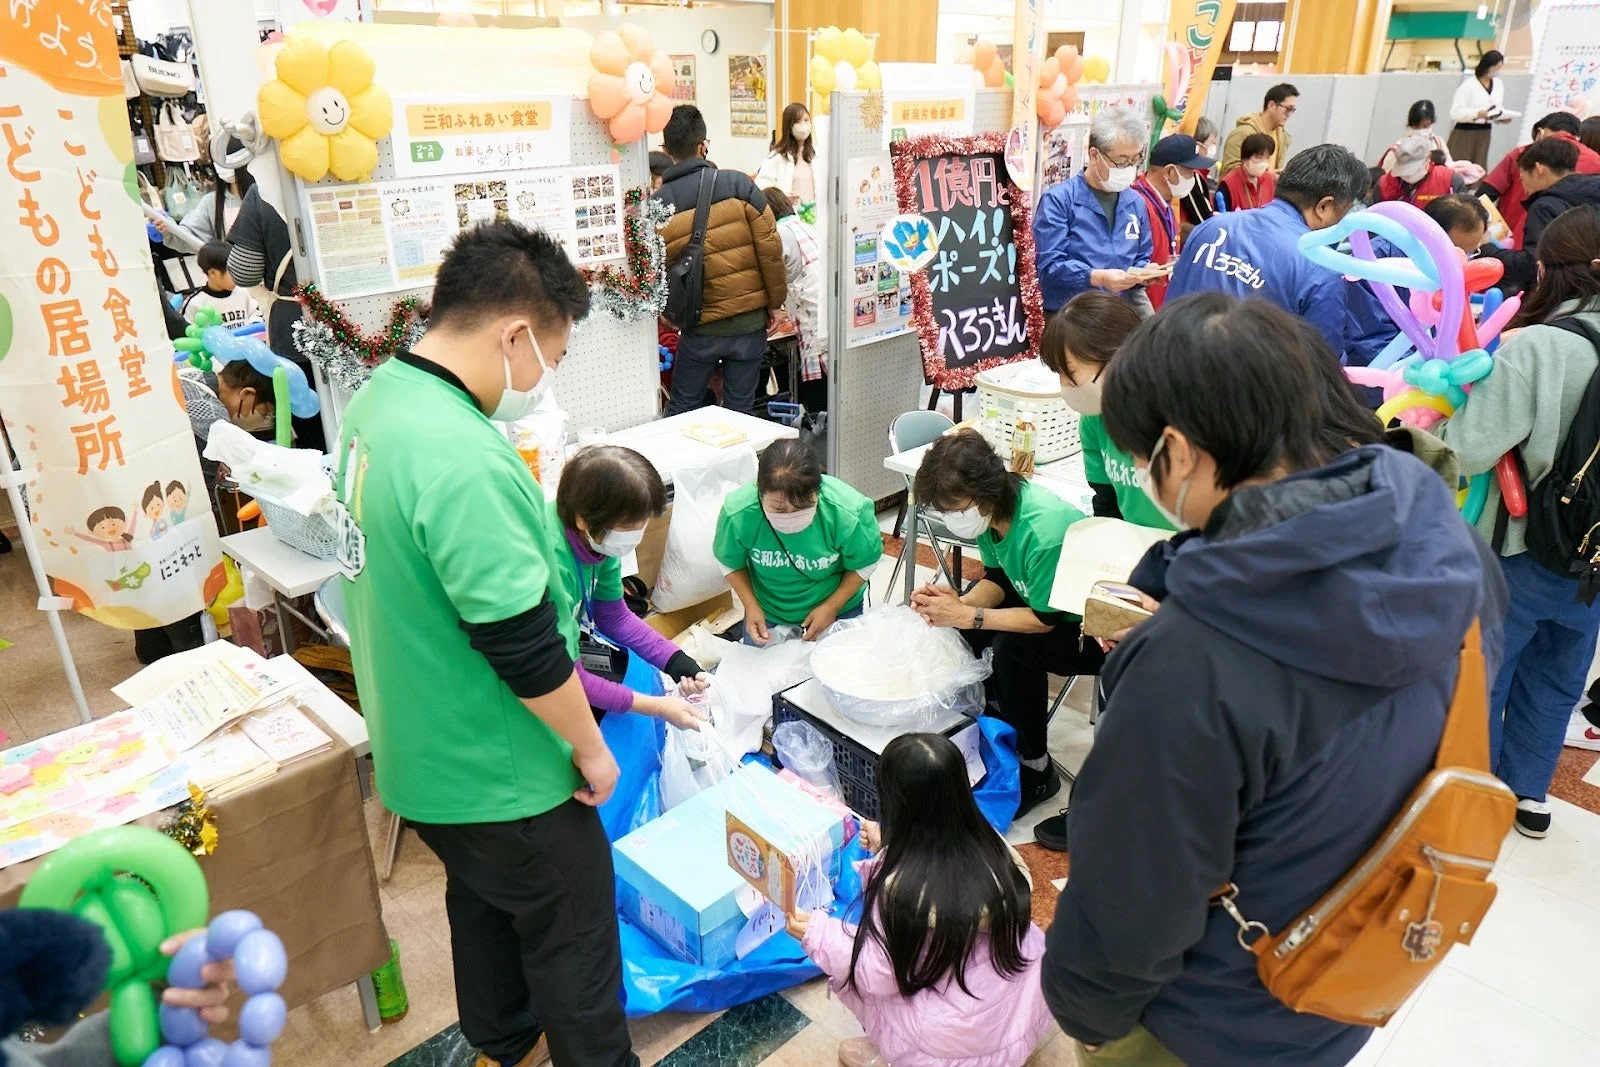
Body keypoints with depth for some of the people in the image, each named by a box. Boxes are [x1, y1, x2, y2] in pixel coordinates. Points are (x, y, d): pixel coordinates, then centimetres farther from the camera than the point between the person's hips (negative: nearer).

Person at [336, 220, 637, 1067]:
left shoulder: (378, 398, -1)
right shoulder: (465, 461, -33)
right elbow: (524, 646, -29)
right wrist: (591, 748, -13)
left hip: (420, 744, 10)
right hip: (498, 768, -9)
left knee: (483, 901, 29)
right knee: (572, 932, 13)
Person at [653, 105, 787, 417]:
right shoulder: (738, 184, -8)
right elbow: (769, 247, -7)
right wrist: (775, 301, 4)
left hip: (700, 327, 0)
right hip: (750, 321, 0)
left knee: (681, 409, 14)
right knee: (739, 410, 11)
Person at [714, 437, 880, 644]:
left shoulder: (849, 513, -32)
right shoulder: (738, 514, -30)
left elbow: (865, 563, -12)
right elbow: (731, 563, -8)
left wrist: (832, 607, -16)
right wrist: (751, 607, -17)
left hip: (837, 607, 0)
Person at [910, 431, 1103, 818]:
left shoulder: (1044, 529, -35)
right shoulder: (992, 510, -12)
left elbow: (1046, 619, -28)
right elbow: (998, 578, -1)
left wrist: (968, 615, -29)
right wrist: (959, 603, -20)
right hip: (1039, 597, 9)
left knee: (1013, 648, -30)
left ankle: (1036, 770, -10)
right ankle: (998, 712, 17)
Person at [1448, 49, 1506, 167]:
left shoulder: (1499, 84, 10)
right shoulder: (1468, 85, -12)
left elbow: (1499, 108, 19)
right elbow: (1455, 112, -17)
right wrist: (1478, 113, -27)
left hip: (1484, 134, 6)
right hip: (1464, 133, -6)